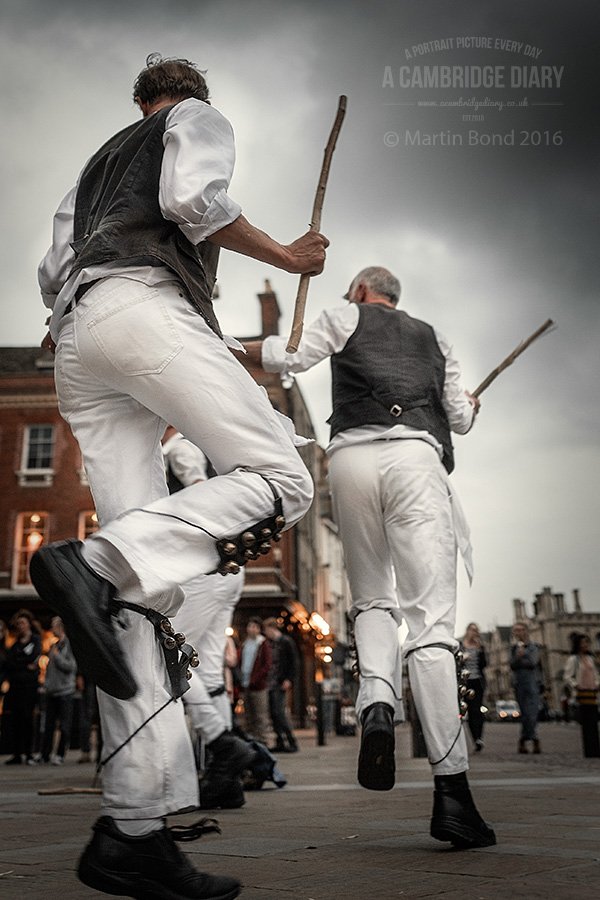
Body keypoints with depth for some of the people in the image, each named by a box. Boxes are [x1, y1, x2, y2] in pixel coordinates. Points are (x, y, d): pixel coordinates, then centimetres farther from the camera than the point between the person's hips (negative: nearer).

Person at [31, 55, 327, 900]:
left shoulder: (97, 162, 39)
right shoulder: (199, 118, 20)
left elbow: (52, 275, 26)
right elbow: (192, 198, -4)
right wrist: (287, 256, 6)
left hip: (76, 347, 7)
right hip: (141, 305, -7)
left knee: (146, 583, -6)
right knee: (279, 481, -12)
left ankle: (132, 830, -13)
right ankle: (94, 563, -32)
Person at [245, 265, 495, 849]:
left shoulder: (346, 318, 23)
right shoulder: (432, 338, 30)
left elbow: (287, 356, 9)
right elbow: (461, 420, 29)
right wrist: (468, 405, 52)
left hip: (351, 456, 0)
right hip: (415, 455, 0)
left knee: (372, 601, 15)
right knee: (431, 617, -9)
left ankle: (376, 703, -15)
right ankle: (451, 790, -15)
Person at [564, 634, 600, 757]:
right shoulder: (573, 659, -5)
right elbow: (567, 676, -9)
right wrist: (576, 686, -17)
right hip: (582, 693, -7)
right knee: (586, 723, -8)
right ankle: (589, 751, -5)